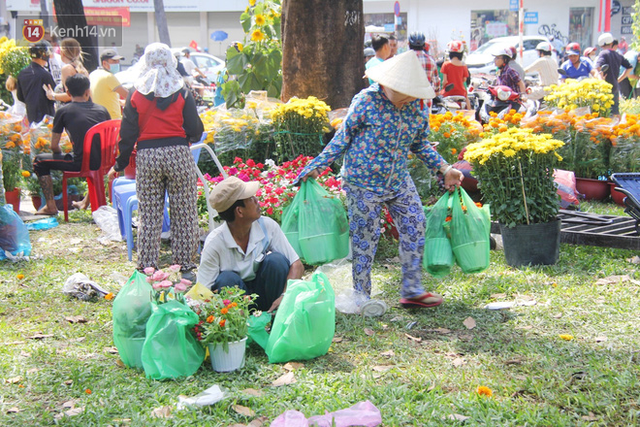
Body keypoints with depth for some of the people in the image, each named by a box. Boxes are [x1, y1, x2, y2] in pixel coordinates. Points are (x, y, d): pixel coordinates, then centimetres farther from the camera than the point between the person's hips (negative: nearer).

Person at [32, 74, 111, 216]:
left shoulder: (63, 111, 2)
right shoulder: (102, 109, 11)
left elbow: (54, 146, 5)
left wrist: (61, 156, 26)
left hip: (81, 163, -4)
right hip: (103, 162, 4)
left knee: (39, 161, 17)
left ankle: (50, 206, 17)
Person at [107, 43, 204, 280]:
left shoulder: (136, 93, 3)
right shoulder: (181, 92, 1)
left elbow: (128, 133, 3)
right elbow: (195, 130, 1)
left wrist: (119, 165, 11)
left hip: (146, 156, 1)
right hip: (178, 153, -1)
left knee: (149, 215, 6)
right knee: (183, 213, 6)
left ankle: (147, 268, 9)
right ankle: (185, 266, 8)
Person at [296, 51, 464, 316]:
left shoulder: (417, 107, -1)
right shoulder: (366, 101, -15)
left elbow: (420, 144, 12)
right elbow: (343, 138, -7)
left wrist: (445, 169, 6)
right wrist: (317, 166, -10)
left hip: (399, 180, 5)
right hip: (363, 181, -5)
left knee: (415, 227, 3)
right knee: (365, 236, 1)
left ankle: (412, 290, 15)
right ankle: (361, 296, 14)